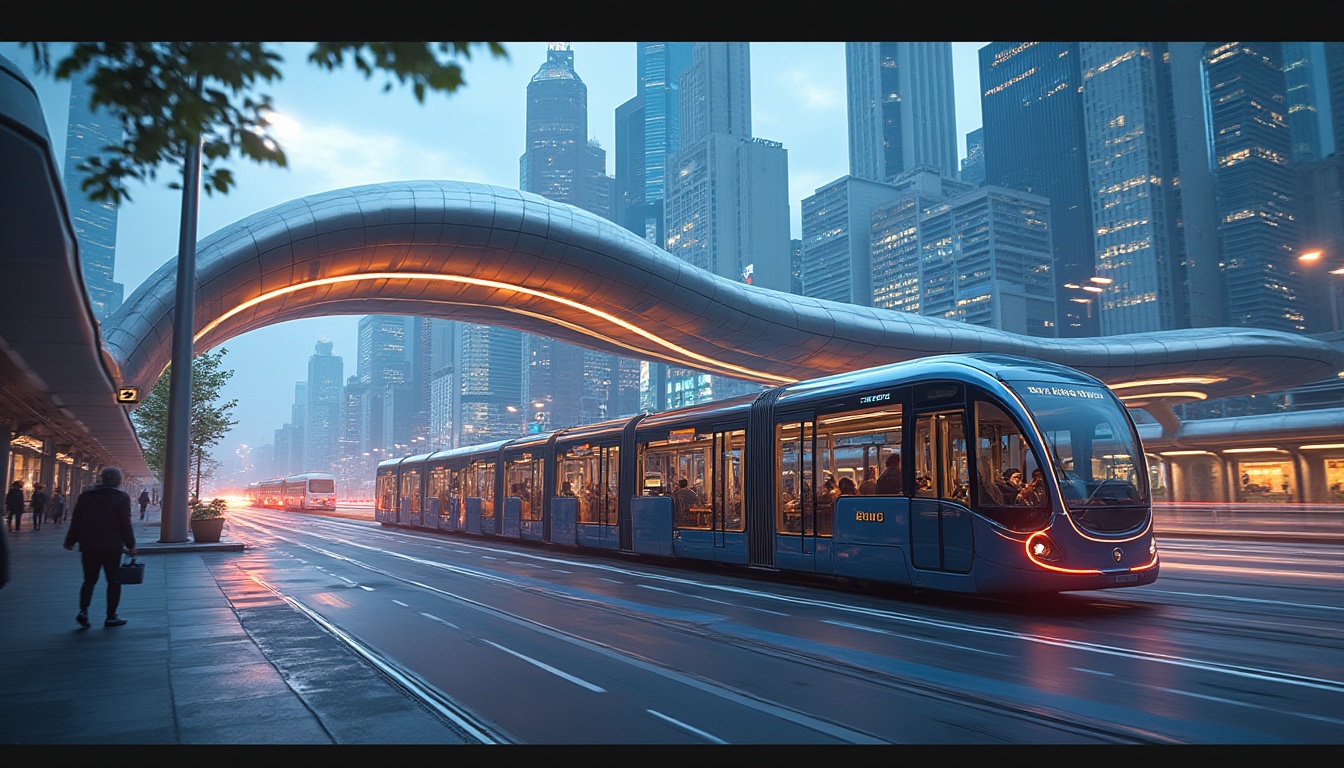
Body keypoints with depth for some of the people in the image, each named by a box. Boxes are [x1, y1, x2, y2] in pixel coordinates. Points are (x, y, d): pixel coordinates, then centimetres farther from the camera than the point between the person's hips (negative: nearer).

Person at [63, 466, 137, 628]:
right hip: (112, 547, -3)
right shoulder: (122, 497, -5)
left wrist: (70, 540, 16)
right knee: (113, 581, 5)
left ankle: (83, 610, -5)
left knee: (89, 579, 14)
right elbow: (125, 523, -9)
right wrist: (131, 545, -4)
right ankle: (111, 616, 6)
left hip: (89, 546, 3)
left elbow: (76, 520, 7)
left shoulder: (86, 495, 6)